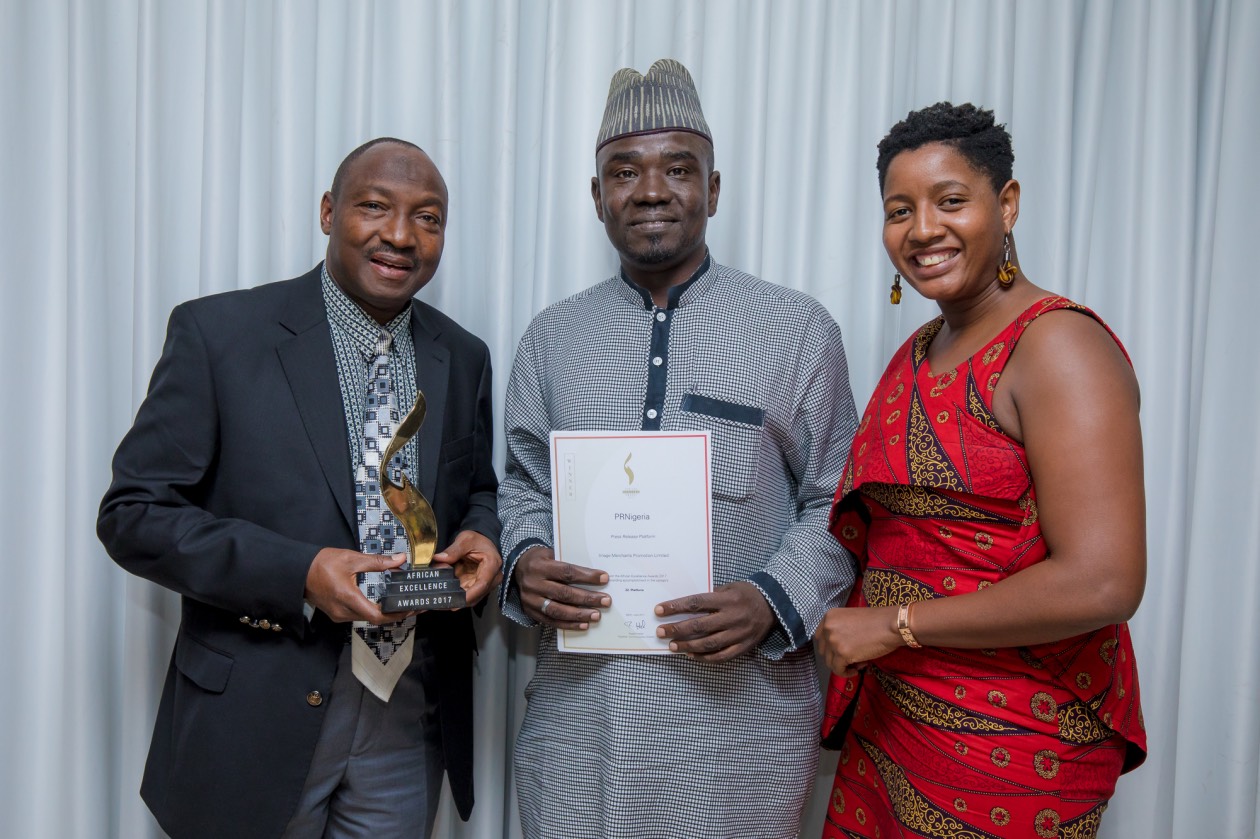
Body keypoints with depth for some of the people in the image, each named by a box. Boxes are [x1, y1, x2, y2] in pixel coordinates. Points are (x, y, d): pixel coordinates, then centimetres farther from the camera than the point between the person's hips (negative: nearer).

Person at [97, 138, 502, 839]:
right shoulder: (218, 332, -9)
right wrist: (298, 573, -22)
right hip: (257, 717, -3)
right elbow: (133, 515, -9)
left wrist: (481, 537, -9)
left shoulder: (464, 358, 4)